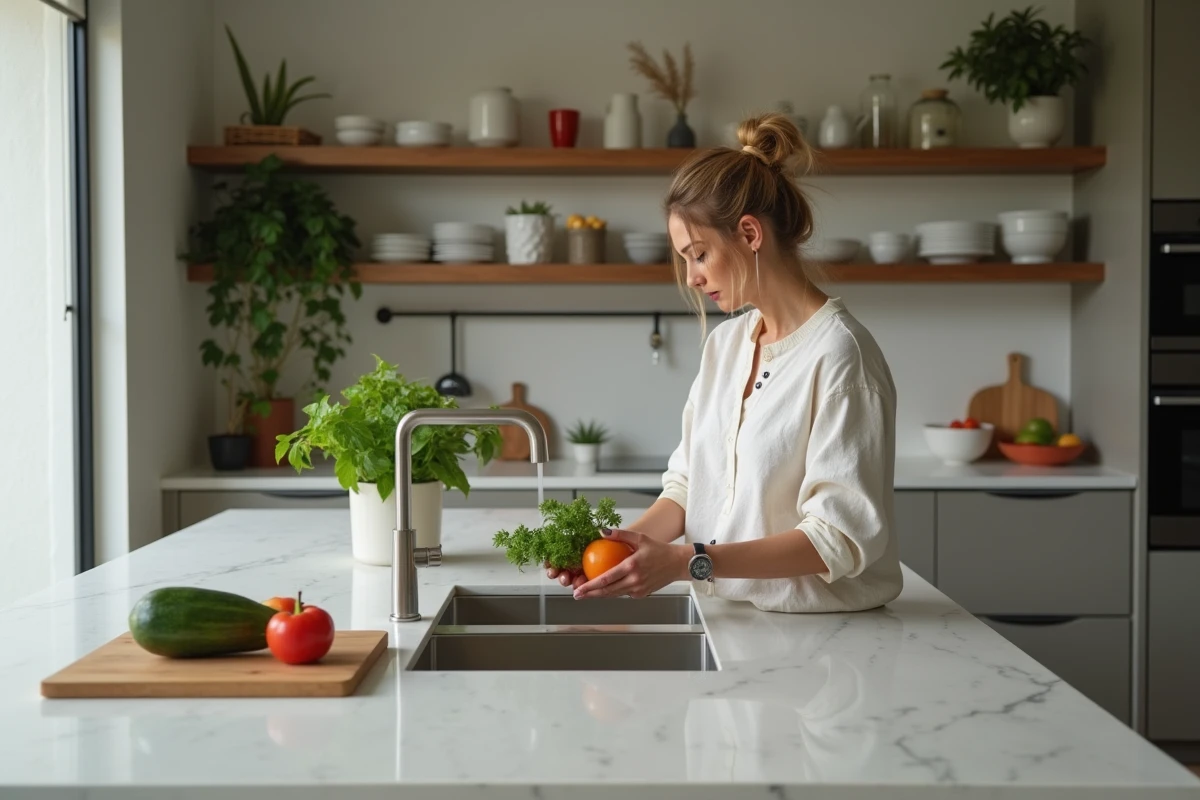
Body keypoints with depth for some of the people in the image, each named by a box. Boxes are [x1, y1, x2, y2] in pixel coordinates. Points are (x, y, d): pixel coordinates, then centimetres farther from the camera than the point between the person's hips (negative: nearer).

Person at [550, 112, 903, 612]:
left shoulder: (838, 352, -12)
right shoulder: (724, 344, 10)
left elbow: (839, 538, -16)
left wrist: (688, 562, -21)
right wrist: (628, 541, -6)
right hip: (728, 617, 6)